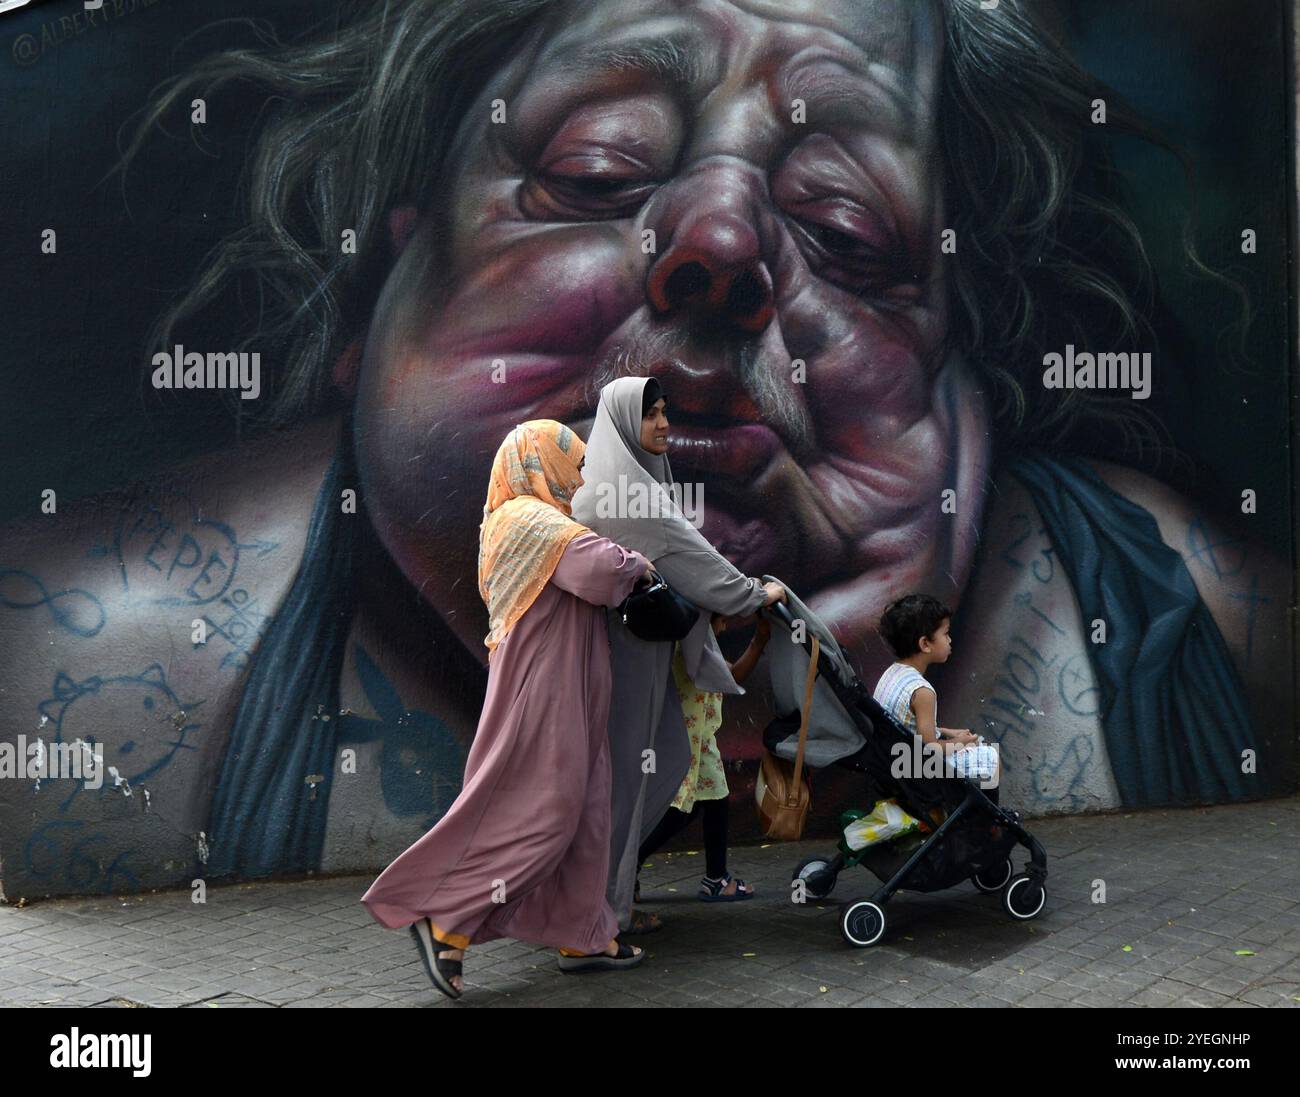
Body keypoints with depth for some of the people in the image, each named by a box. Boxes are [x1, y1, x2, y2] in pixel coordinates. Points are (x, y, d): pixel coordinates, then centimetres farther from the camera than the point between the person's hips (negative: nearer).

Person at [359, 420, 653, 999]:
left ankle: (580, 935, 19)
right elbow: (602, 568, -27)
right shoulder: (535, 521, -15)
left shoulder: (523, 522, 17)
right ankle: (445, 920, -1)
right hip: (542, 689, -10)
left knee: (579, 812, 12)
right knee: (537, 816, -7)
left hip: (561, 691, 10)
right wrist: (638, 563, -8)